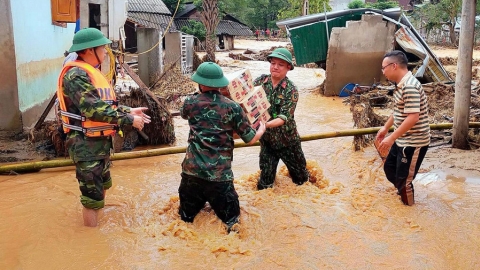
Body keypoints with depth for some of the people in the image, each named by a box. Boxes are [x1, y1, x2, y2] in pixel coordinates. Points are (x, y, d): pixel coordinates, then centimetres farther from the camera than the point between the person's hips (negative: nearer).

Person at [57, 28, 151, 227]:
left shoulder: (90, 72, 13)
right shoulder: (76, 75, -20)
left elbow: (105, 104, 16)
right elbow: (94, 108, -29)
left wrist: (129, 111, 3)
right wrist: (128, 120, -24)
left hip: (100, 142, 11)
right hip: (86, 144, -11)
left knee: (101, 187, 24)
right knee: (92, 194, 0)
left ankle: (96, 223, 42)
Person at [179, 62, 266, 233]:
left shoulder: (191, 103, 2)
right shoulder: (233, 108, -4)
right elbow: (250, 139, 2)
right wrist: (261, 130, 23)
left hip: (192, 171, 2)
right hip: (220, 175, -2)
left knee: (186, 217, 19)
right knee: (231, 219, 9)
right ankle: (231, 227, -11)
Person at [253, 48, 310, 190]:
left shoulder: (291, 90, -16)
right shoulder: (260, 81, -6)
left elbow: (284, 117, -23)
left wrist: (265, 124, -39)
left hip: (287, 140, -2)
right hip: (267, 139, 2)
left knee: (299, 175, 18)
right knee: (265, 181, 8)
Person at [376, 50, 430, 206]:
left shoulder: (410, 87, -25)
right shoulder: (401, 84, 7)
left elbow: (413, 117, -30)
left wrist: (391, 138, -29)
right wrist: (385, 128, 23)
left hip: (414, 142, -10)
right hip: (402, 140, 10)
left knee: (404, 179, 1)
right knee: (389, 168, 22)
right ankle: (403, 191, 44)